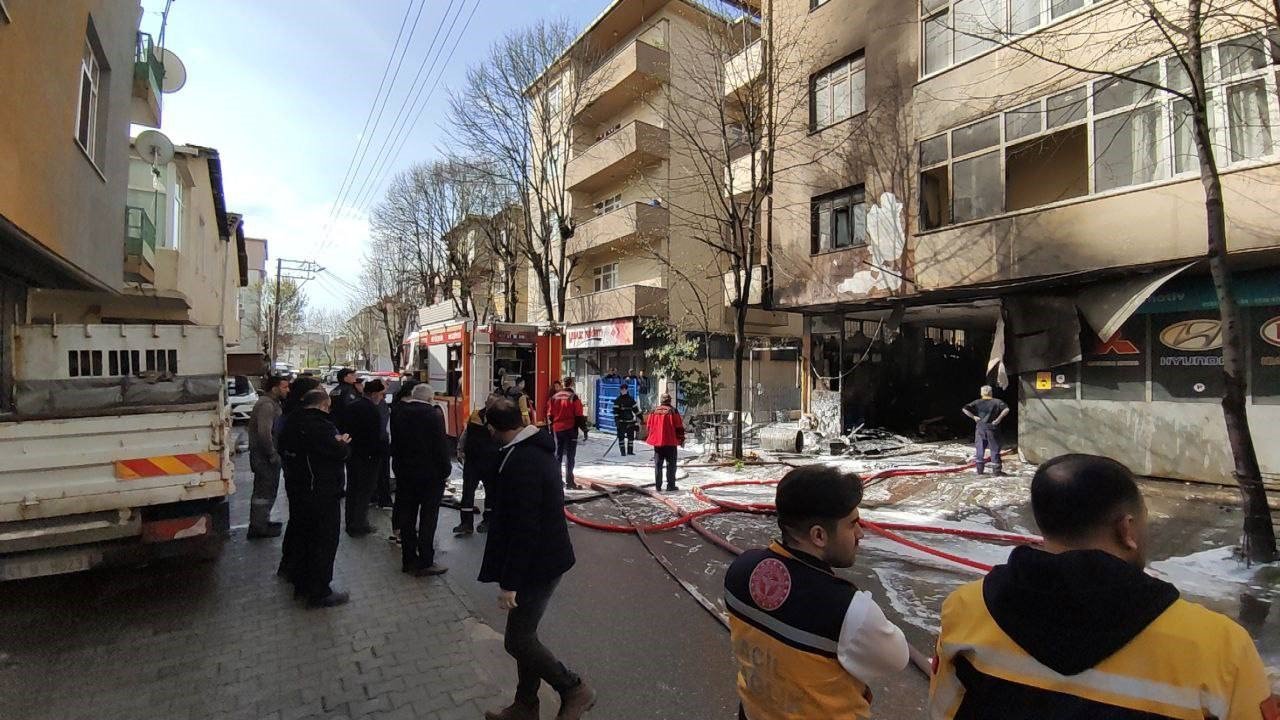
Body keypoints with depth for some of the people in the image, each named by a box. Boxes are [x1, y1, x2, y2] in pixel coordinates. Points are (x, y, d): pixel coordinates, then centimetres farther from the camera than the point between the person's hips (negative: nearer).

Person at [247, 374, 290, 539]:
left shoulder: (273, 403, 13)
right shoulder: (266, 405, -21)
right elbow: (264, 433, -29)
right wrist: (273, 455, -22)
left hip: (266, 455, 11)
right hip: (265, 456, -11)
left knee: (263, 490, 20)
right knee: (266, 492, -1)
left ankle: (262, 522, 33)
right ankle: (258, 528, 8)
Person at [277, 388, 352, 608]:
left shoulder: (291, 423, 6)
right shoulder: (321, 425, -23)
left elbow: (283, 450, 18)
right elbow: (340, 453, -23)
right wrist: (343, 442, 0)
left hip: (296, 489, 9)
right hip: (322, 495, -9)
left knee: (303, 537, 21)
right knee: (324, 542, 2)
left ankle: (301, 583, 34)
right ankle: (320, 593, 9)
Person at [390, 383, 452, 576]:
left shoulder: (397, 412, -1)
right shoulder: (434, 414, -17)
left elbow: (394, 443, 7)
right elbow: (441, 446, -15)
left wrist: (400, 463, 15)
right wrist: (446, 471, -5)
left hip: (404, 472, 5)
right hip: (431, 474, -5)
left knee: (406, 517, 14)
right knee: (428, 519, 4)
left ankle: (408, 560, 23)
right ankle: (425, 563, 8)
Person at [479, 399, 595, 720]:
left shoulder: (520, 462, -26)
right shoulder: (539, 450, 7)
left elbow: (523, 528, -28)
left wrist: (509, 582, -21)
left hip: (537, 564, -10)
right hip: (546, 556, 10)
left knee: (517, 640, 3)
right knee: (524, 634, 20)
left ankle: (575, 690, 16)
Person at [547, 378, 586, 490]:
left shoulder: (554, 397, 7)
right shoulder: (574, 397, -9)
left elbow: (549, 415, 11)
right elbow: (579, 415, -12)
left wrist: (551, 428, 19)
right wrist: (584, 427, -5)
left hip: (557, 429, 5)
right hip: (570, 429, -5)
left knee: (558, 454, 15)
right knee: (570, 456, -1)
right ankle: (569, 482, -2)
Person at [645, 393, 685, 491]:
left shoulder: (654, 411, 5)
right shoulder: (673, 411, -8)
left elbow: (649, 426, 11)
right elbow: (679, 427, -8)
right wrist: (681, 439, 3)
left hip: (657, 442, 4)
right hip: (670, 442, -4)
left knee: (658, 465, 11)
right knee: (671, 465, 3)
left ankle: (658, 485, 12)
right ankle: (670, 485, 2)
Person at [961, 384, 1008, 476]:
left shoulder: (977, 402, 1)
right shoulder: (997, 402, -3)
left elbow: (965, 409, -8)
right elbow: (1006, 409, -18)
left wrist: (973, 417, -3)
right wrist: (999, 418, -12)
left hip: (980, 428, 1)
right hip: (992, 429, -1)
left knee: (979, 449, 11)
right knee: (995, 449, 7)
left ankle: (980, 469, 15)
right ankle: (996, 470, 11)